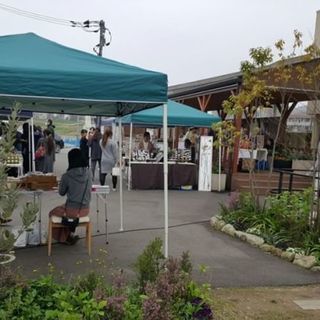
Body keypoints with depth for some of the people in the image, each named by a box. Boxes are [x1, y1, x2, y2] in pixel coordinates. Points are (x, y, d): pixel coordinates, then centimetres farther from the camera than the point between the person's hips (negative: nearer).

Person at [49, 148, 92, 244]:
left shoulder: (67, 176, -17)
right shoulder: (88, 173, -5)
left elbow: (61, 193, 0)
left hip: (72, 210, -4)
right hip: (85, 209, 5)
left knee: (52, 213, 26)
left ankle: (64, 238, 28)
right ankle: (71, 234, 35)